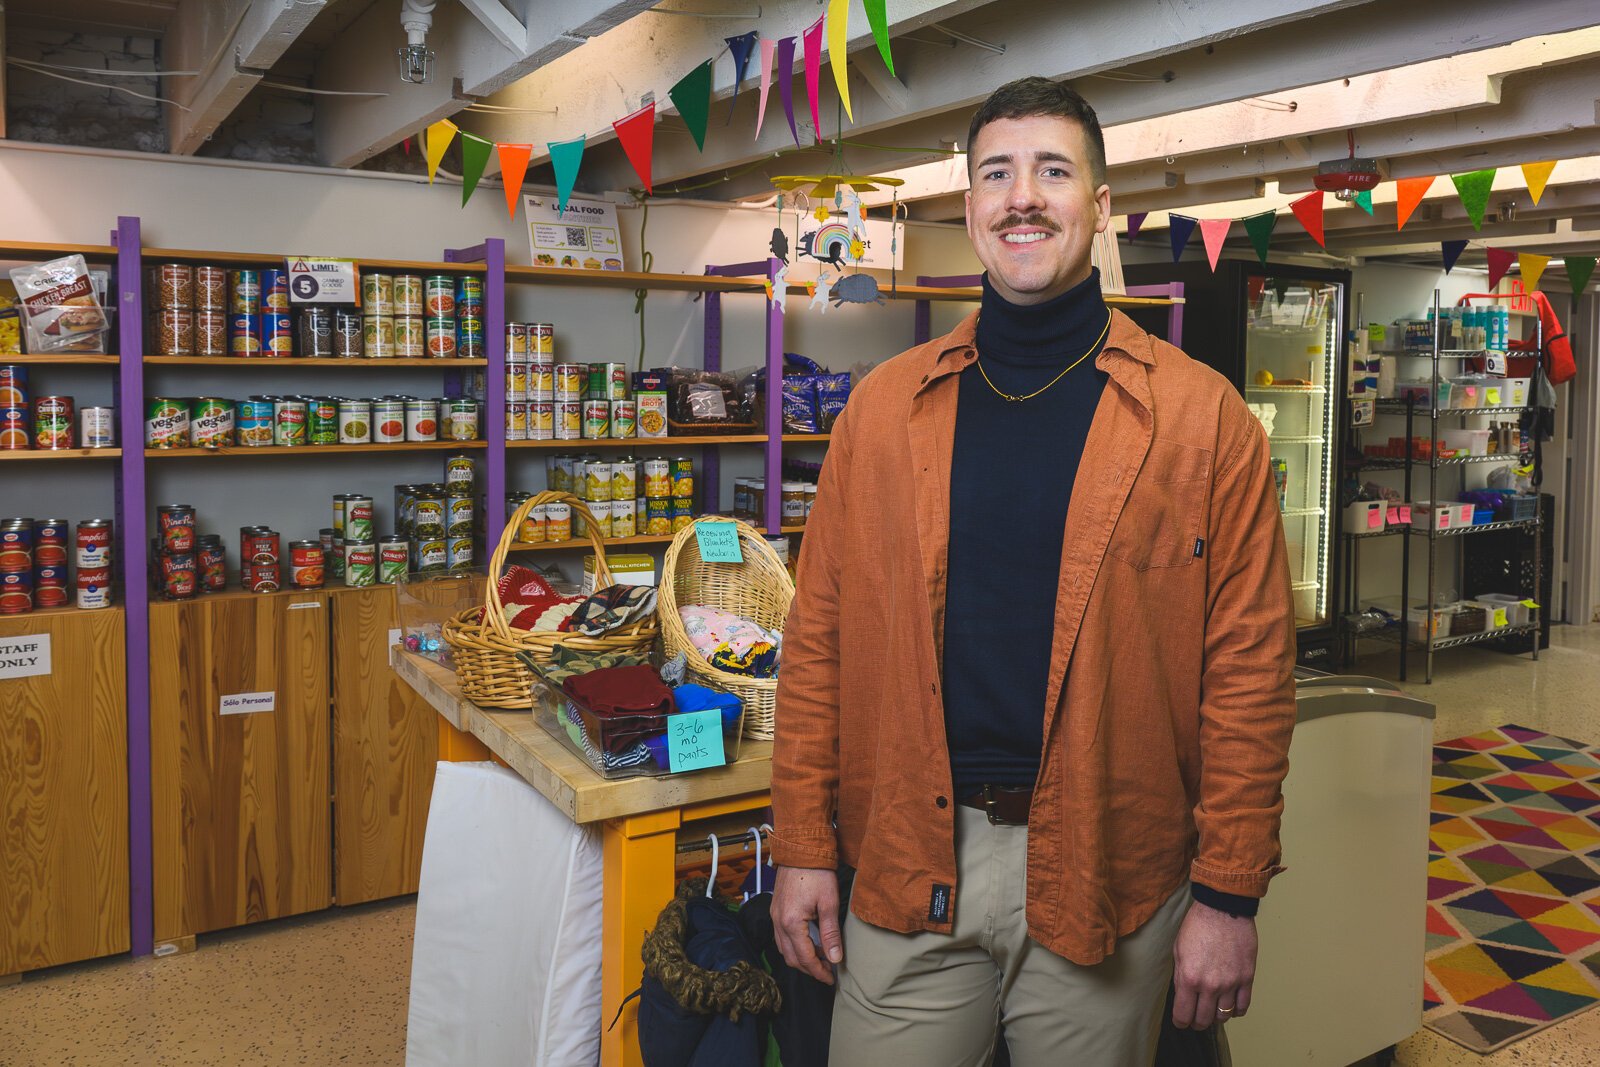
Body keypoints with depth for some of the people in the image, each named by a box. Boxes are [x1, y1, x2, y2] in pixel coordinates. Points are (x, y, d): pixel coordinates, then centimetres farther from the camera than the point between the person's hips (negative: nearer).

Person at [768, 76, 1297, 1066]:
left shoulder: (1201, 416, -4)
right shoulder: (884, 404, 3)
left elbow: (1249, 668, -4)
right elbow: (821, 638, 3)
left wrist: (1230, 892, -6)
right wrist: (804, 846, 1)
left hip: (1105, 872, -1)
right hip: (908, 867, 2)